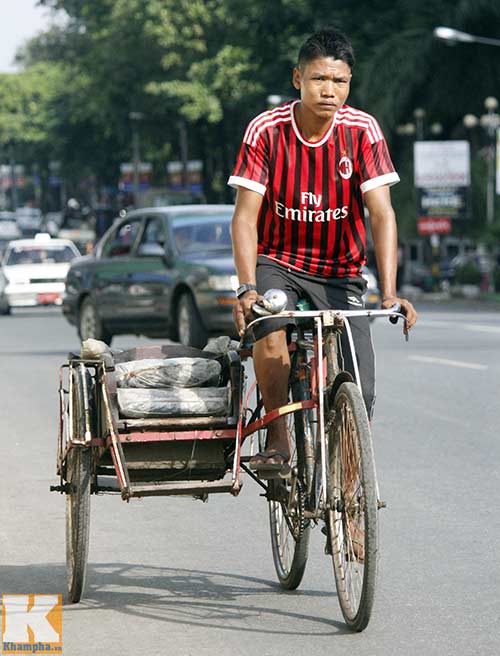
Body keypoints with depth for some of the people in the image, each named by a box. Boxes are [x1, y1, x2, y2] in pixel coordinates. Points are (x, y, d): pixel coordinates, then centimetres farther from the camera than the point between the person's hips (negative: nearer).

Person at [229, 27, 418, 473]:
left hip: (339, 273, 1)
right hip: (277, 262, -1)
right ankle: (277, 438, -18)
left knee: (359, 393, -12)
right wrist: (247, 289, -31)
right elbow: (246, 215, -16)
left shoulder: (362, 131, -12)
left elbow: (381, 213, -18)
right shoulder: (267, 130, -14)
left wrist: (389, 292, -30)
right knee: (269, 323, -35)